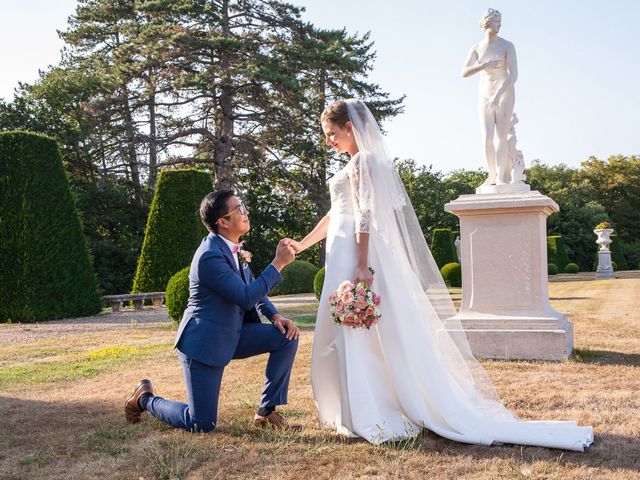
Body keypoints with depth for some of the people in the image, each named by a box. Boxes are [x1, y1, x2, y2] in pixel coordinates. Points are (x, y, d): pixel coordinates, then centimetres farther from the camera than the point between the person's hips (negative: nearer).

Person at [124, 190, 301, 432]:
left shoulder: (231, 247, 3)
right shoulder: (210, 256, -26)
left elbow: (253, 287, 12)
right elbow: (246, 298, -27)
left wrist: (275, 315, -3)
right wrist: (278, 264, -24)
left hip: (232, 335, 9)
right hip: (204, 342, -8)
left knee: (287, 336, -8)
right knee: (202, 424, -2)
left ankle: (267, 410, 5)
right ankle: (145, 398, 23)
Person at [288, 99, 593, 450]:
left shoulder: (360, 162, -10)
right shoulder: (362, 162, 19)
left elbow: (363, 217, -19)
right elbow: (336, 215, 23)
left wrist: (362, 267, -24)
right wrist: (302, 244, 26)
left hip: (354, 254, -10)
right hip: (346, 255, 10)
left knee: (355, 333, -6)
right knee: (352, 333, 13)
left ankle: (368, 417, 1)